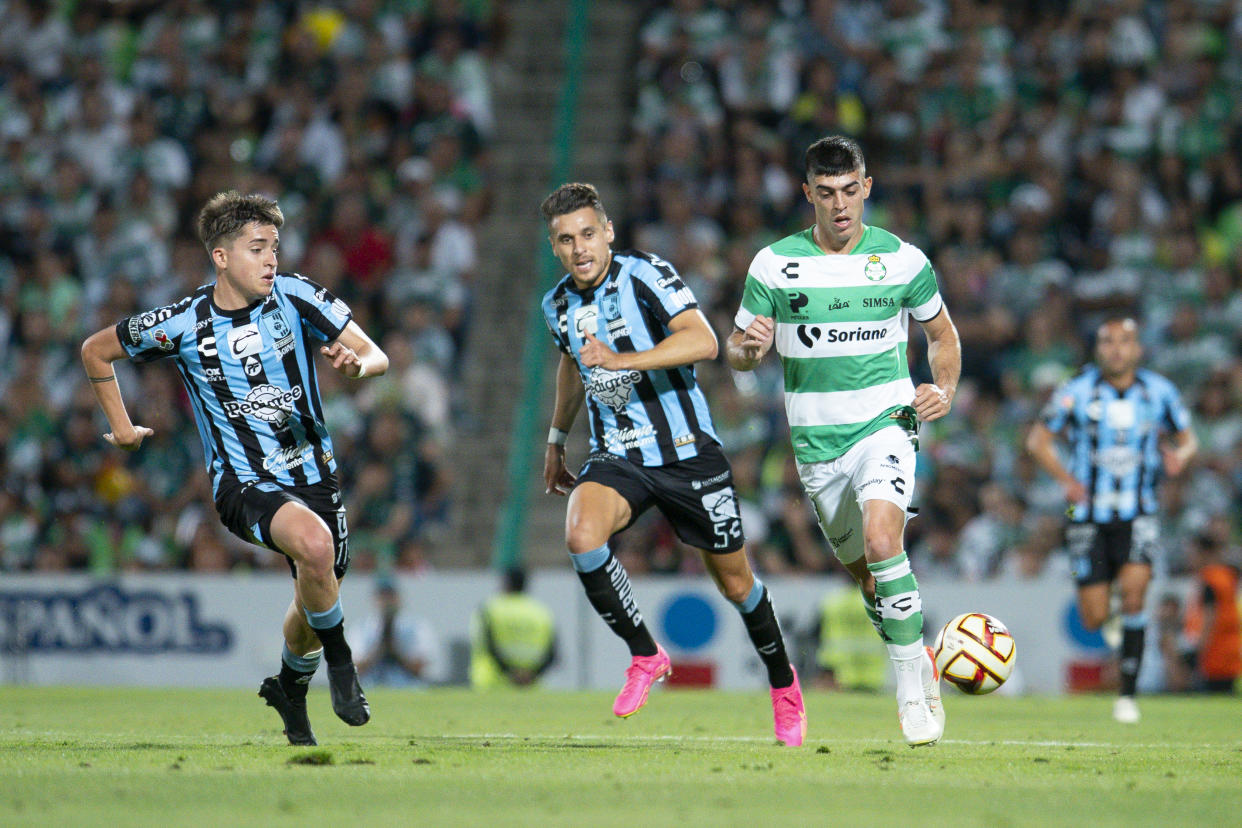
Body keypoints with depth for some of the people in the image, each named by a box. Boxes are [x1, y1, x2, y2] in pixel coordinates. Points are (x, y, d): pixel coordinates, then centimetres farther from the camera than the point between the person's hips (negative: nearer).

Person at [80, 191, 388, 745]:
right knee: (314, 544, -34)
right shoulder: (182, 325, -10)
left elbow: (377, 357, -6)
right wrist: (122, 428, 8)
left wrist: (357, 364, -29)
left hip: (312, 471, 4)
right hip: (243, 484, -4)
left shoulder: (296, 296, -6)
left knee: (316, 603, 13)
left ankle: (289, 688, 46)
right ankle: (339, 661, -11)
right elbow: (96, 351, 7)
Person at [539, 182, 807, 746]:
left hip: (687, 451, -4)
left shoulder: (645, 274, -14)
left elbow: (703, 341, -28)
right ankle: (645, 656, -9)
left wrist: (623, 360, -36)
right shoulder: (558, 305, 4)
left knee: (734, 583, 9)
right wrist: (556, 440, 31)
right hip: (616, 456, 4)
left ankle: (782, 682, 36)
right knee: (581, 537, -28)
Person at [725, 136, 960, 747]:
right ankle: (920, 666, 34)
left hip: (886, 423, -3)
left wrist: (944, 389, -2)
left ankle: (911, 682, -16)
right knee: (865, 574, 10)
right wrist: (749, 347, -17)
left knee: (881, 541, -26)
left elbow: (942, 334, 16)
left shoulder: (902, 260, -1)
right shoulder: (774, 265, -1)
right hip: (815, 440, 3)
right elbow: (737, 354, 6)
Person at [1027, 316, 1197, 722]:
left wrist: (1179, 455, -10)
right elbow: (1038, 438, 3)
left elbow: (1186, 437, 15)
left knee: (1133, 591, -22)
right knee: (1094, 620, -4)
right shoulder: (1077, 392, -5)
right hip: (1089, 514, 0)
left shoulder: (1158, 392, 1)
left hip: (1138, 515, 0)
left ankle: (1128, 692, -14)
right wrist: (1065, 478, -13)